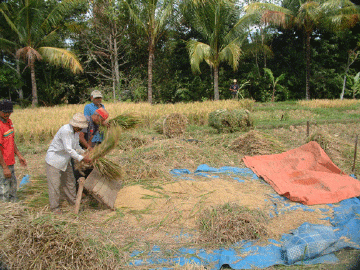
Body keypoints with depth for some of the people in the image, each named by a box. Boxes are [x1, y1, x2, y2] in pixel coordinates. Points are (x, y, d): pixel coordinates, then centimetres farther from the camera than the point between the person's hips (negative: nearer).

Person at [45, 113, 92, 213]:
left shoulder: (75, 131, 0)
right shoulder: (66, 131, -28)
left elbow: (76, 147, 13)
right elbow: (69, 149, -29)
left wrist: (85, 154, 0)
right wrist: (81, 158, -26)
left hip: (65, 160, 9)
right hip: (54, 160, -9)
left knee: (70, 181, 18)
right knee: (55, 184, 0)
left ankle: (73, 200, 34)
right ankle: (54, 207, 13)